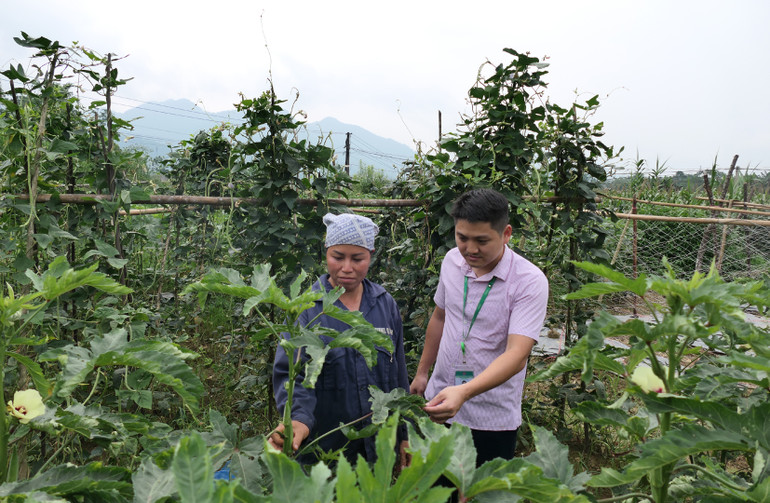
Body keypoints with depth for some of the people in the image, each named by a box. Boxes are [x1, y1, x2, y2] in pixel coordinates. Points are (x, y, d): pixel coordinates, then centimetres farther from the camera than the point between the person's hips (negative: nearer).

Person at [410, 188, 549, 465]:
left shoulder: (530, 281, -20)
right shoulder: (452, 260, -3)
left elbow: (517, 355, -29)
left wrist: (464, 392, -43)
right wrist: (422, 372, 17)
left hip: (493, 419, -4)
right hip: (439, 401, 5)